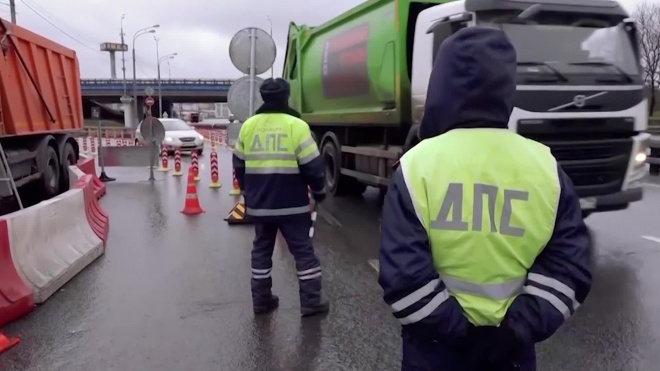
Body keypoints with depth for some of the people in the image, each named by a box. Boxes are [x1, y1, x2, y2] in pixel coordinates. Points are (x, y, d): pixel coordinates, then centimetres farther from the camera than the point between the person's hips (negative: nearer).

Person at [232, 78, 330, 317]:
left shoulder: (249, 125, 4)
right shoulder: (297, 126, -10)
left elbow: (239, 164, 13)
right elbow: (312, 165, -11)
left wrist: (247, 191, 27)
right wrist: (319, 191, 6)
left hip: (259, 203, 4)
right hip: (292, 204, -4)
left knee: (261, 249, 16)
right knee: (303, 251, 6)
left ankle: (261, 299, 23)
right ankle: (311, 301, 11)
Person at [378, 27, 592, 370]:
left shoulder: (418, 164, -17)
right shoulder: (546, 166, -7)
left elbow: (402, 277, -20)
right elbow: (569, 268, -8)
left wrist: (456, 328, -11)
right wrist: (519, 327, -8)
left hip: (436, 343, -2)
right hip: (511, 343, 3)